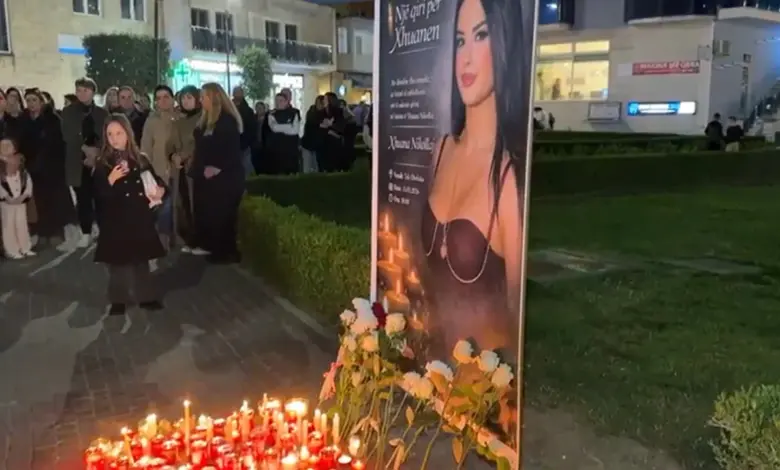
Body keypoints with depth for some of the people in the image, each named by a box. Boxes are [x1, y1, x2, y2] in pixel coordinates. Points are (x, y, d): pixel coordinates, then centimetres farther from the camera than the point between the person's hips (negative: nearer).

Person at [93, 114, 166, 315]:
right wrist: (110, 180, -25)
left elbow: (156, 181, 11)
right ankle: (118, 300, 18)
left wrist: (159, 190, -10)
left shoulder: (140, 159, 3)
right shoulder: (102, 163, -4)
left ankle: (147, 297, 23)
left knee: (141, 259, 12)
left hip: (140, 218, 2)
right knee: (118, 260, 6)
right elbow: (98, 195, -9)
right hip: (115, 220, -2)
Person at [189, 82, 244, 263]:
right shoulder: (206, 119, 14)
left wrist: (218, 167, -22)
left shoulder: (227, 119, -14)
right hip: (207, 176, 9)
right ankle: (209, 246, 22)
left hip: (224, 176, -9)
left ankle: (227, 252, 5)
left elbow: (232, 149, -19)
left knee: (222, 214, -3)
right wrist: (199, 167, 10)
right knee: (207, 213, 11)